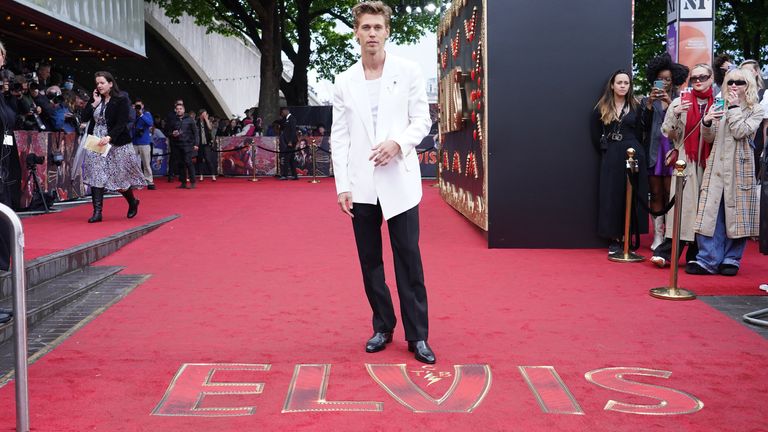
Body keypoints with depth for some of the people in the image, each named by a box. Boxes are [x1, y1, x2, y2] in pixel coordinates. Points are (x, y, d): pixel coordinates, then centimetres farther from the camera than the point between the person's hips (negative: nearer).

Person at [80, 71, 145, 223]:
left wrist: (109, 137, -28)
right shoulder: (96, 100, 11)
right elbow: (84, 117, 5)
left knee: (120, 177, 2)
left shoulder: (120, 101, -6)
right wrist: (94, 103, -3)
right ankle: (97, 212, -6)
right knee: (96, 177, -6)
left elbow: (121, 124, -15)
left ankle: (133, 202, 29)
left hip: (116, 144, -5)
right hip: (96, 144, 5)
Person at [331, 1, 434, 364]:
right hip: (361, 185, 2)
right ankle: (382, 327, 23)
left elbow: (422, 120, 3)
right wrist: (342, 185, -2)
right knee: (369, 261, 9)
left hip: (399, 181, -2)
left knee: (409, 260, -1)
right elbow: (339, 137, 5)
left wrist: (399, 143, -17)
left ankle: (417, 336, 8)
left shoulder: (408, 71, 2)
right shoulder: (344, 81, 7)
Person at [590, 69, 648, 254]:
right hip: (611, 158, 0)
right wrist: (608, 151, 3)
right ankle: (615, 238, 6)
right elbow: (596, 136, 6)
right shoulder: (601, 108, 4)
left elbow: (639, 134, 6)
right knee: (612, 196, 1)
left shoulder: (635, 107, 5)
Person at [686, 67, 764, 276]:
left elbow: (740, 132, -11)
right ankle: (708, 260, -3)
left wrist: (734, 108, -6)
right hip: (717, 166, 2)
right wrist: (706, 122, -10)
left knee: (736, 213, 2)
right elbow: (709, 138, 9)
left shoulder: (755, 110, 5)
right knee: (711, 212, -4)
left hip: (739, 167, -2)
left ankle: (732, 259, 12)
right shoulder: (719, 107, 12)